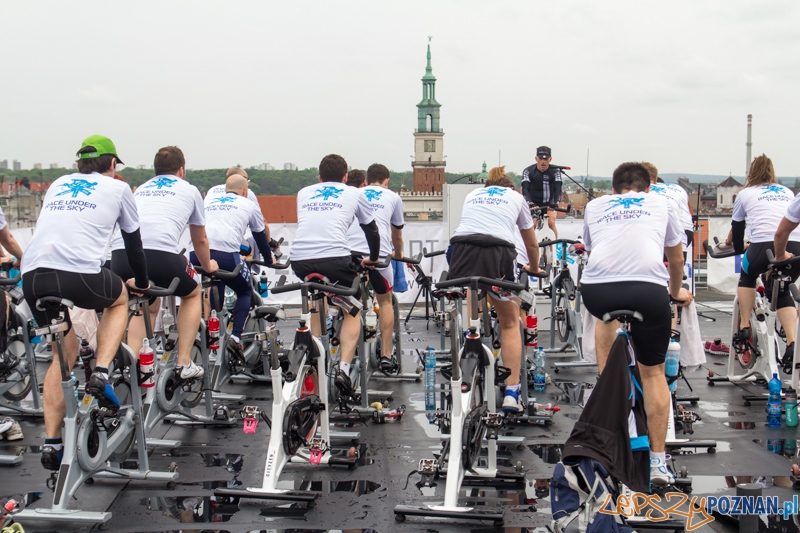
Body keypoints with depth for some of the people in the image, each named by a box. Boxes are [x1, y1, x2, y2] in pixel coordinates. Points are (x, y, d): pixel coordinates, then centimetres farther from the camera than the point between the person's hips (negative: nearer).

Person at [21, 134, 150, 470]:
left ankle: (51, 444, 15)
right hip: (81, 275, -4)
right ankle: (100, 376, 9)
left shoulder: (57, 185, 29)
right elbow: (133, 241, 25)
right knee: (119, 299, 30)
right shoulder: (117, 188, 18)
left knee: (64, 352, 23)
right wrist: (141, 282, 41)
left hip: (32, 275, 4)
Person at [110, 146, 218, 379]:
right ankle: (184, 363, 17)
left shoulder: (140, 189, 33)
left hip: (121, 254, 4)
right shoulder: (189, 190, 24)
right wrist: (208, 266, 54)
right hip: (160, 253, -4)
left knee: (148, 305, 31)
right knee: (193, 293, 26)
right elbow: (200, 241, 34)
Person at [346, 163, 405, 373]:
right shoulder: (393, 197, 23)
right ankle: (386, 356, 13)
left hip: (351, 251, 1)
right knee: (385, 301, 18)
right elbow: (397, 233, 34)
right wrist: (398, 254, 54)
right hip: (379, 253, -1)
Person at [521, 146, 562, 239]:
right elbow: (525, 189, -23)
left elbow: (557, 189, -19)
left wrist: (555, 202, -37)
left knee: (551, 223, -21)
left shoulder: (555, 171, -11)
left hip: (549, 204, 0)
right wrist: (530, 203, -41)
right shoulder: (528, 171, -14)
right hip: (533, 204, 0)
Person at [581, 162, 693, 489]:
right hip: (648, 288, 0)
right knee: (653, 372, 16)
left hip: (597, 287, 1)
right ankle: (658, 462, 14)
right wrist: (677, 292, 61)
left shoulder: (594, 206, 30)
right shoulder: (660, 204, 29)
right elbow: (676, 258, 41)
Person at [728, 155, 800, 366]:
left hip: (764, 244, -3)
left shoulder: (745, 194, 19)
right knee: (782, 291, 22)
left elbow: (737, 228, 27)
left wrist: (738, 248, 45)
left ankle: (744, 329, 18)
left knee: (747, 276, 28)